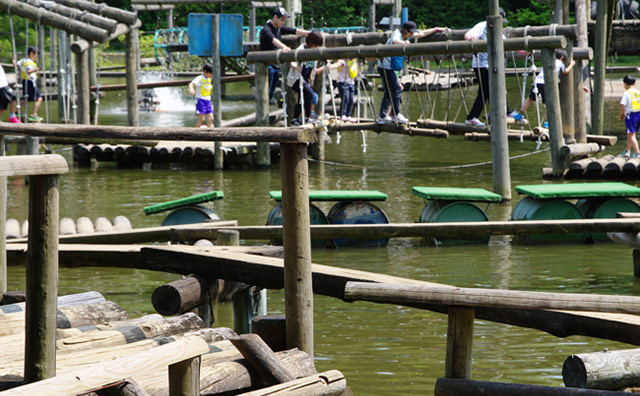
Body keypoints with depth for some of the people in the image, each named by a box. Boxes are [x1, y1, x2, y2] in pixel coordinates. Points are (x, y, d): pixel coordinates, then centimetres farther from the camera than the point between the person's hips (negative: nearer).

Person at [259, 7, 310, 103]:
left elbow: (295, 31, 8)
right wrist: (284, 47, -53)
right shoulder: (266, 29, -15)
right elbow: (273, 40, -35)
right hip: (267, 65, -8)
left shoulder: (279, 28, 11)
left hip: (276, 66, 8)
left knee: (271, 94, 10)